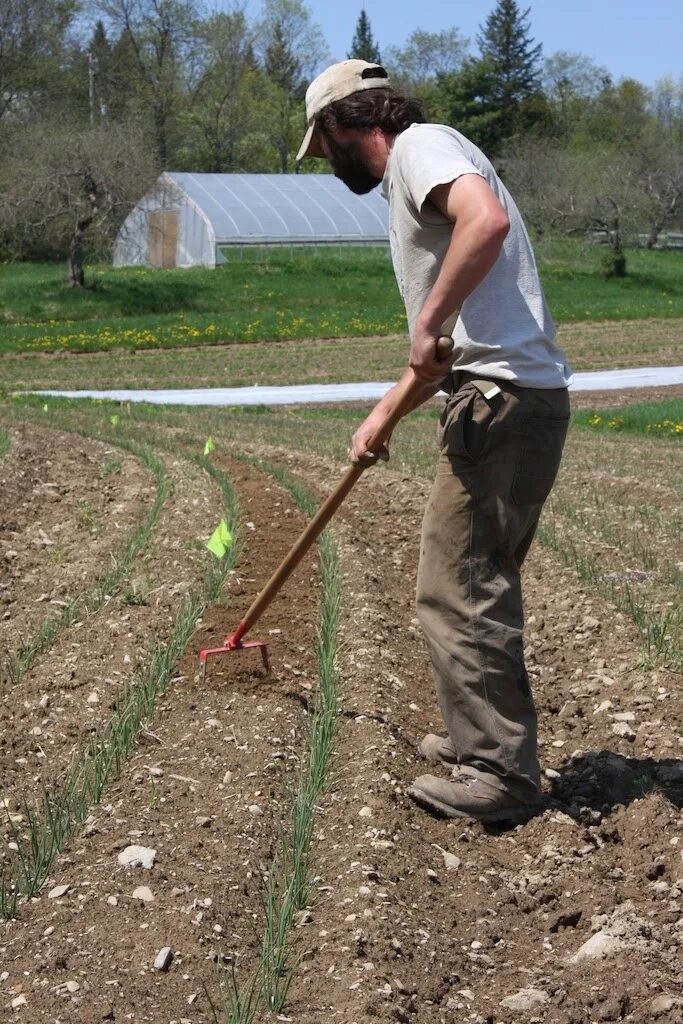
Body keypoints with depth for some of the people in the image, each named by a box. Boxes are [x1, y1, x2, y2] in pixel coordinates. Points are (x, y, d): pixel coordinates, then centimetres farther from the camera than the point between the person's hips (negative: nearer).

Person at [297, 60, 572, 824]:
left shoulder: (420, 145, -4)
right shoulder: (408, 179, 25)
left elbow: (488, 219, -28)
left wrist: (429, 324, -22)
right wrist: (384, 413, 24)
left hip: (502, 403, -10)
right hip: (509, 400, 10)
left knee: (458, 590, -5)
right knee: (478, 587, 18)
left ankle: (499, 774, 3)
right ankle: (485, 742, 30)